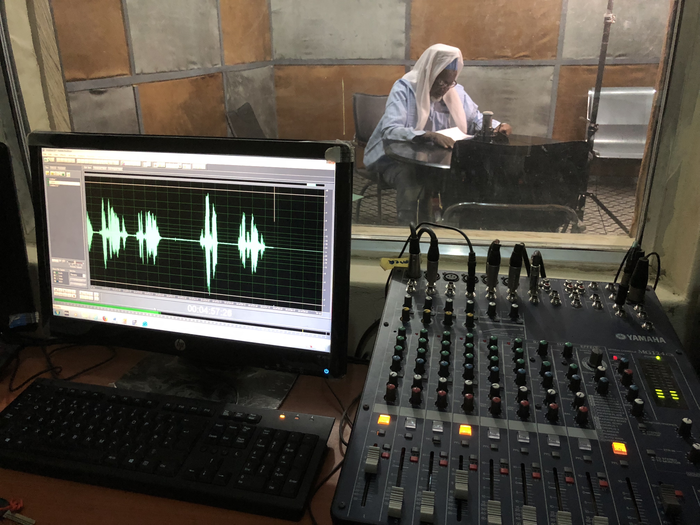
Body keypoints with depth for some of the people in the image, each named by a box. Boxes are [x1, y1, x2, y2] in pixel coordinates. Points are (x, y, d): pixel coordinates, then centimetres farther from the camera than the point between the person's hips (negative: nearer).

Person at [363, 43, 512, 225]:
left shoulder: (456, 91, 4)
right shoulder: (404, 89, -14)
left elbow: (477, 119, 14)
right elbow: (390, 130, -28)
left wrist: (497, 126, -9)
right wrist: (430, 136, -42)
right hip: (397, 159, -5)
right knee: (410, 181, -37)